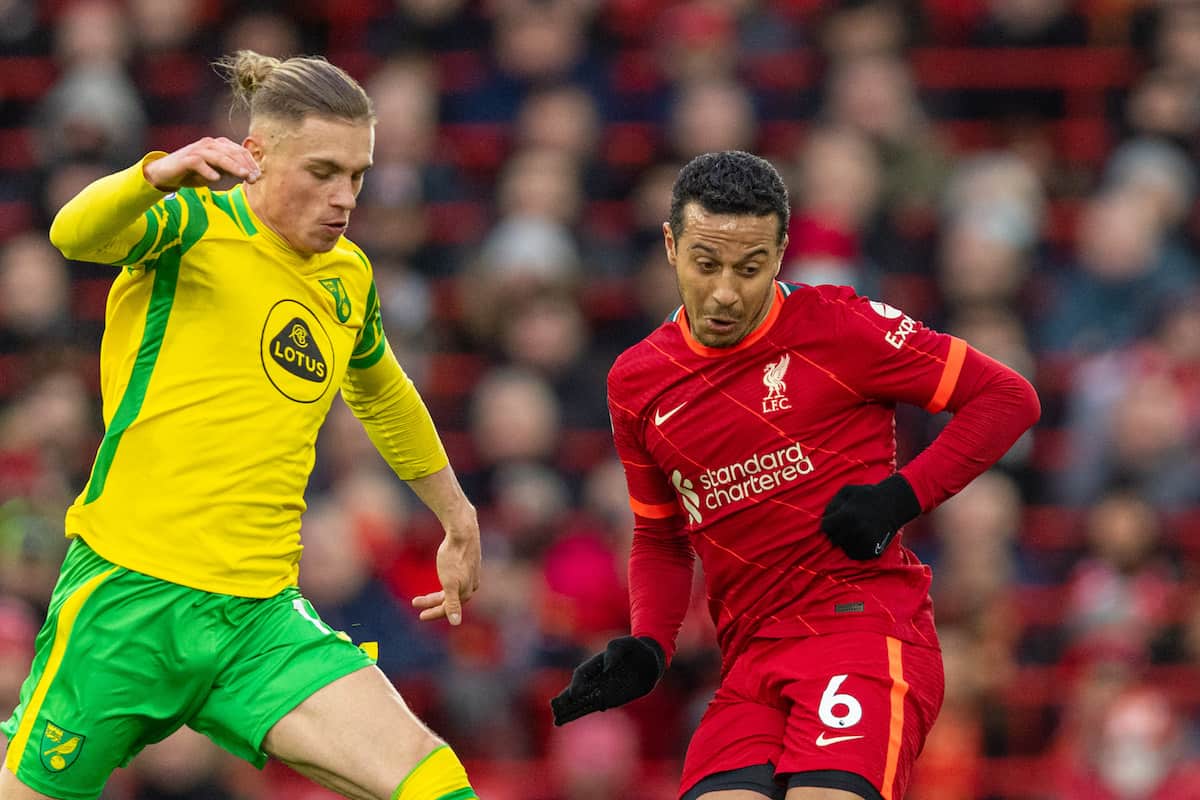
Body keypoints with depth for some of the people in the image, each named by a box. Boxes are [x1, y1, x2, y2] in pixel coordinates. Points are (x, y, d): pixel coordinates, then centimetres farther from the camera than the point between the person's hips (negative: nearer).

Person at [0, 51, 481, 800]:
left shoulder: (348, 277, 14)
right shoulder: (194, 227, -4)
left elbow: (383, 394, 36)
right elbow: (76, 234, -27)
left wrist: (459, 520, 44)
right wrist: (160, 174, -46)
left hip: (261, 619, 5)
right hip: (131, 596, -5)